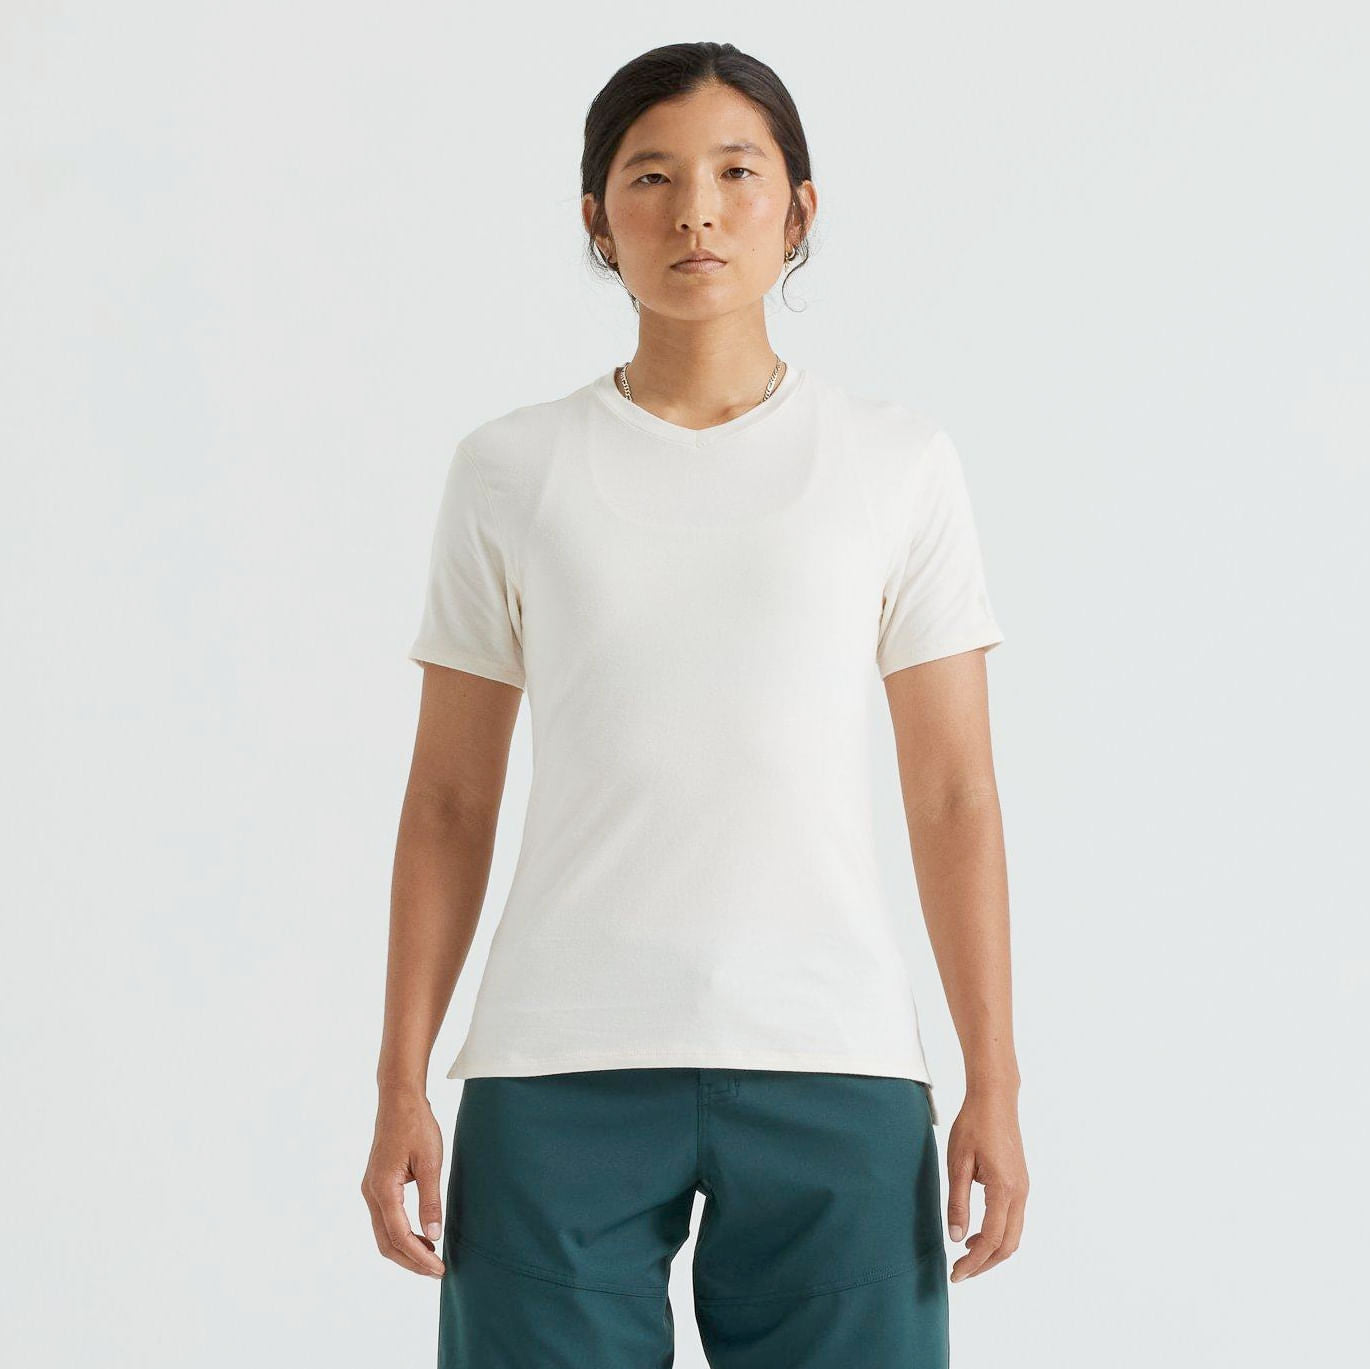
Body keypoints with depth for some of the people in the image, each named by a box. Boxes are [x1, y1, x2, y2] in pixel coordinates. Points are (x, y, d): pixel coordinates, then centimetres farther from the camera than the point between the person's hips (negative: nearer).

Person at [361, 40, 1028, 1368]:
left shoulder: (899, 463, 6)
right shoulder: (508, 471, 7)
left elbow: (954, 796, 6)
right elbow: (449, 803, 9)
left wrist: (994, 1086, 2)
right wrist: (401, 1085, 4)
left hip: (831, 1069, 0)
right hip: (561, 1065, 0)